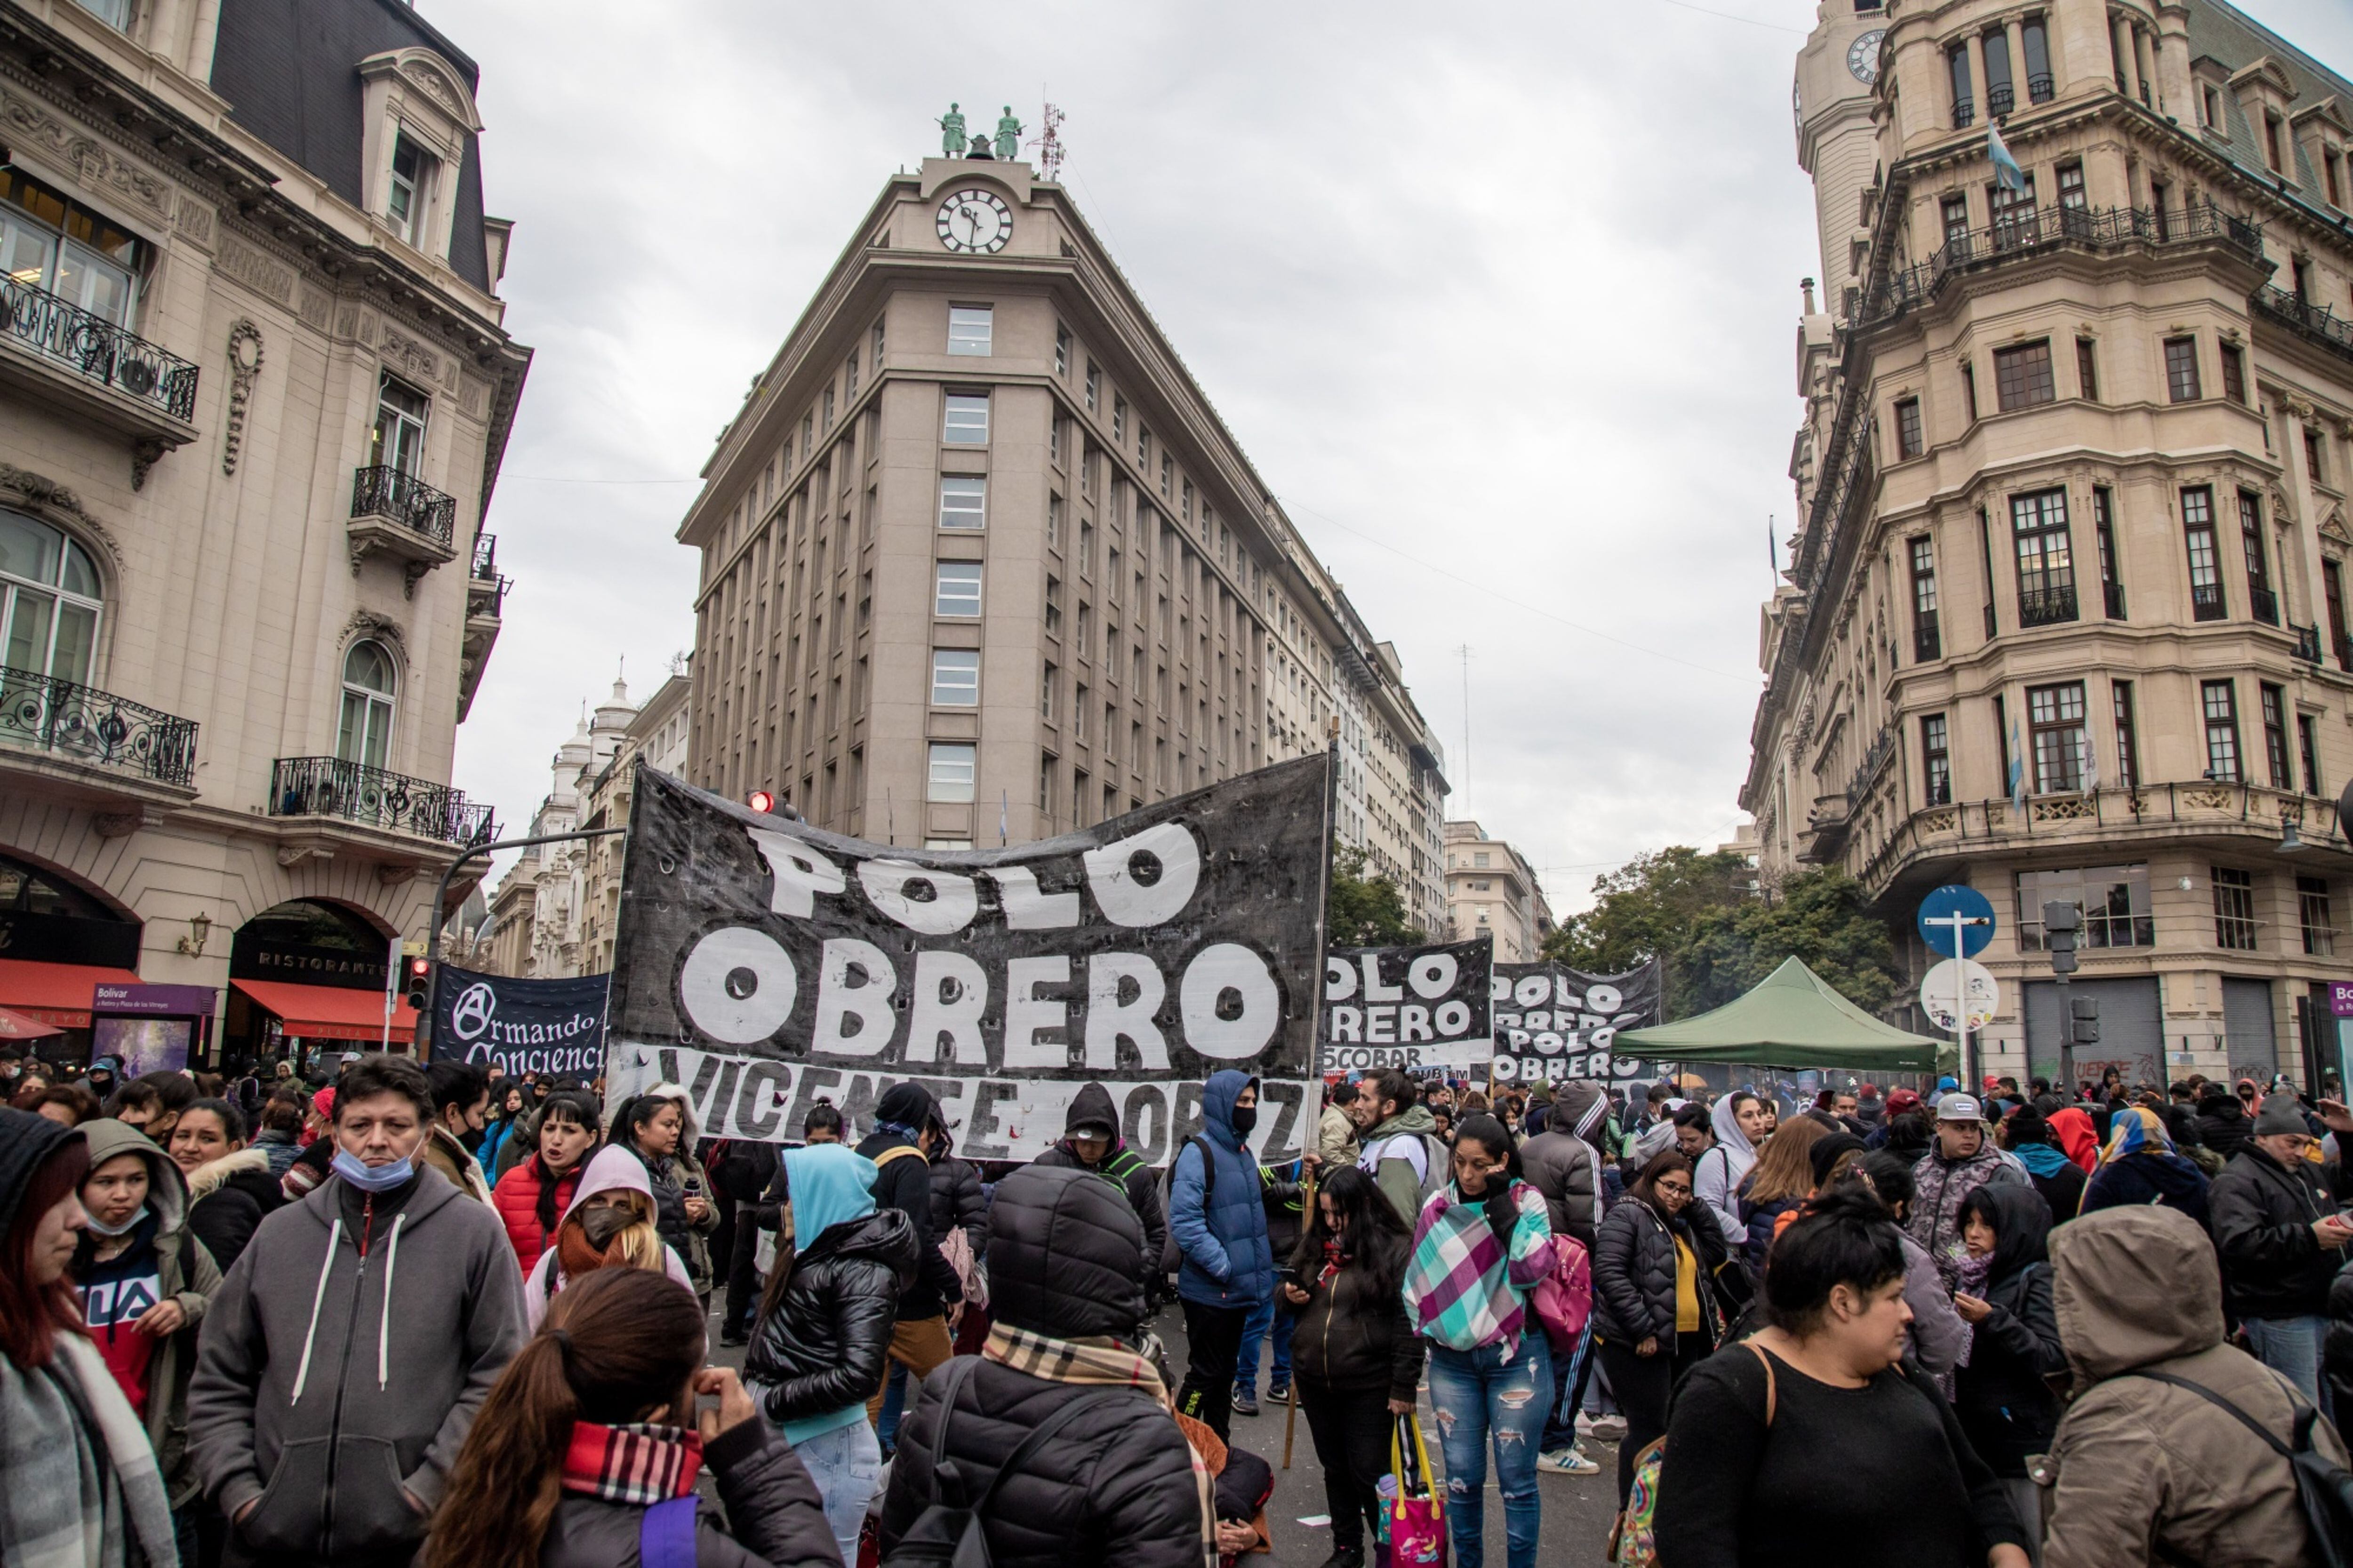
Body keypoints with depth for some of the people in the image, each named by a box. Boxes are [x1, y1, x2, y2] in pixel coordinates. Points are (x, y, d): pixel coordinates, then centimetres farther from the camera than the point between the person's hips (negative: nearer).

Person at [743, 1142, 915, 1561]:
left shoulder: (862, 1270, -16)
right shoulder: (812, 1254, 10)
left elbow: (857, 1377, -24)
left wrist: (769, 1401, -17)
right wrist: (752, 1384, -2)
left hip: (827, 1451, -8)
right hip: (788, 1445, 8)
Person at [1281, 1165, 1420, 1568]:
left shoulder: (1397, 1250, -12)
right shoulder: (1316, 1243, 6)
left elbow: (1410, 1324, -12)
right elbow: (1292, 1288, 20)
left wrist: (1404, 1387, -13)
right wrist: (1290, 1296, -4)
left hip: (1368, 1387, -6)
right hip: (1314, 1381, 6)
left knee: (1370, 1474, 2)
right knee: (1335, 1469, 17)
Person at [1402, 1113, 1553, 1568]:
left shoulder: (1527, 1202, -3)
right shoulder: (1437, 1207, 4)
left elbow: (1532, 1269, -18)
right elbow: (1418, 1279, 12)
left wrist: (1501, 1204, -18)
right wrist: (1418, 1332, 7)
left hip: (1515, 1356, -3)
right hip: (1451, 1360, 3)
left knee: (1516, 1479, 5)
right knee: (1461, 1478, 10)